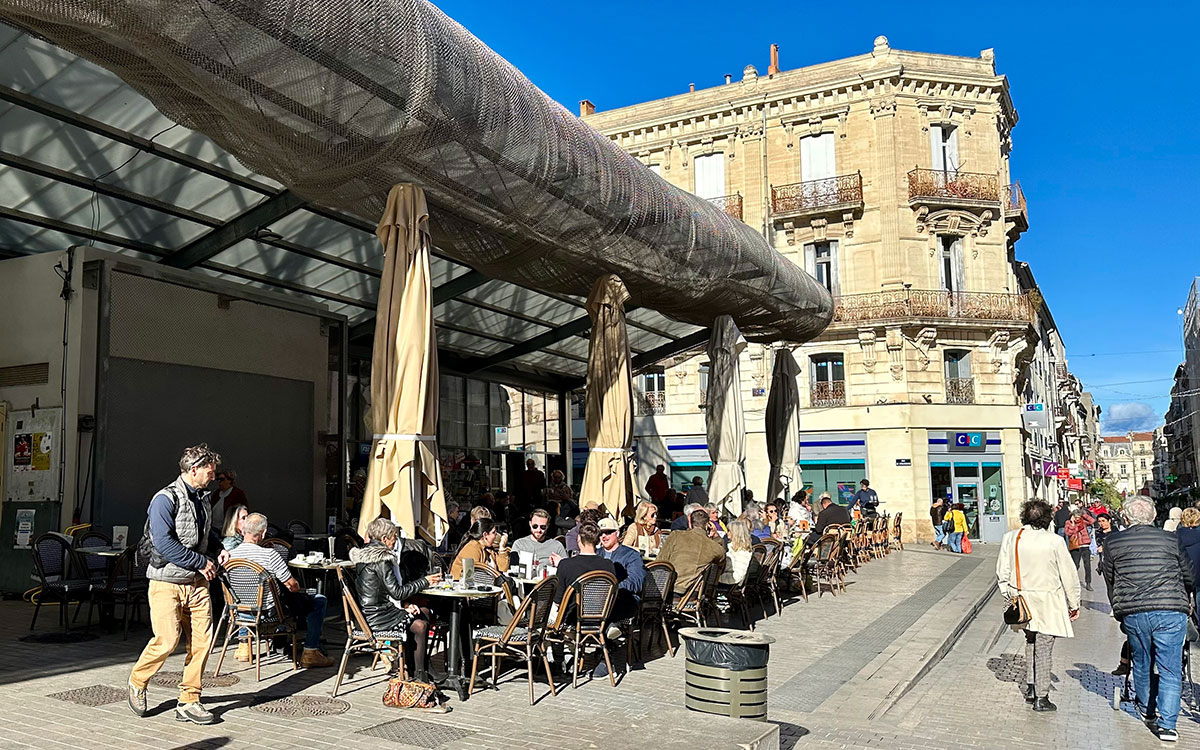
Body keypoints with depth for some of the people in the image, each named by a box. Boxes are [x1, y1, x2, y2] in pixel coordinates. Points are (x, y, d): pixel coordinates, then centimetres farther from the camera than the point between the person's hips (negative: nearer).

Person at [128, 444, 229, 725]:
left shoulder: (203, 497, 13)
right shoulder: (166, 499, -13)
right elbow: (164, 543, -22)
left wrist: (220, 547, 12)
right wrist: (201, 562, -17)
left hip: (197, 583, 7)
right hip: (167, 583, -7)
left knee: (201, 641, 1)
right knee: (167, 640, -8)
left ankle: (188, 702, 12)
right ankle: (137, 682, 21)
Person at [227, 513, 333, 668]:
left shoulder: (229, 556, -10)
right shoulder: (269, 554, -26)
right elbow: (293, 586, -17)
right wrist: (296, 587, 6)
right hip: (269, 611, -6)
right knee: (319, 600, 8)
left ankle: (244, 645, 39)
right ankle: (310, 652, 7)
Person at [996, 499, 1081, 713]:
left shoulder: (1010, 538, -5)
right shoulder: (1054, 542, -14)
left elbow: (1002, 573, 1)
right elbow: (1069, 576, -6)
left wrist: (1010, 595, 15)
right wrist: (1074, 605, 6)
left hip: (1023, 601, 4)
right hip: (1048, 604, -3)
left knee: (1031, 641, 22)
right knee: (1044, 648, 5)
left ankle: (1030, 687, 26)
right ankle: (1041, 698, 11)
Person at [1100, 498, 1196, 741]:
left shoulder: (1113, 542, 2)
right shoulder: (1171, 540, 2)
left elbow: (1109, 578, 11)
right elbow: (1189, 576, 12)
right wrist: (1187, 599, 31)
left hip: (1132, 613, 1)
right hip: (1171, 612, -1)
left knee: (1141, 664, 20)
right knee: (1170, 670, 4)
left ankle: (1147, 711, 36)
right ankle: (1166, 724, -1)